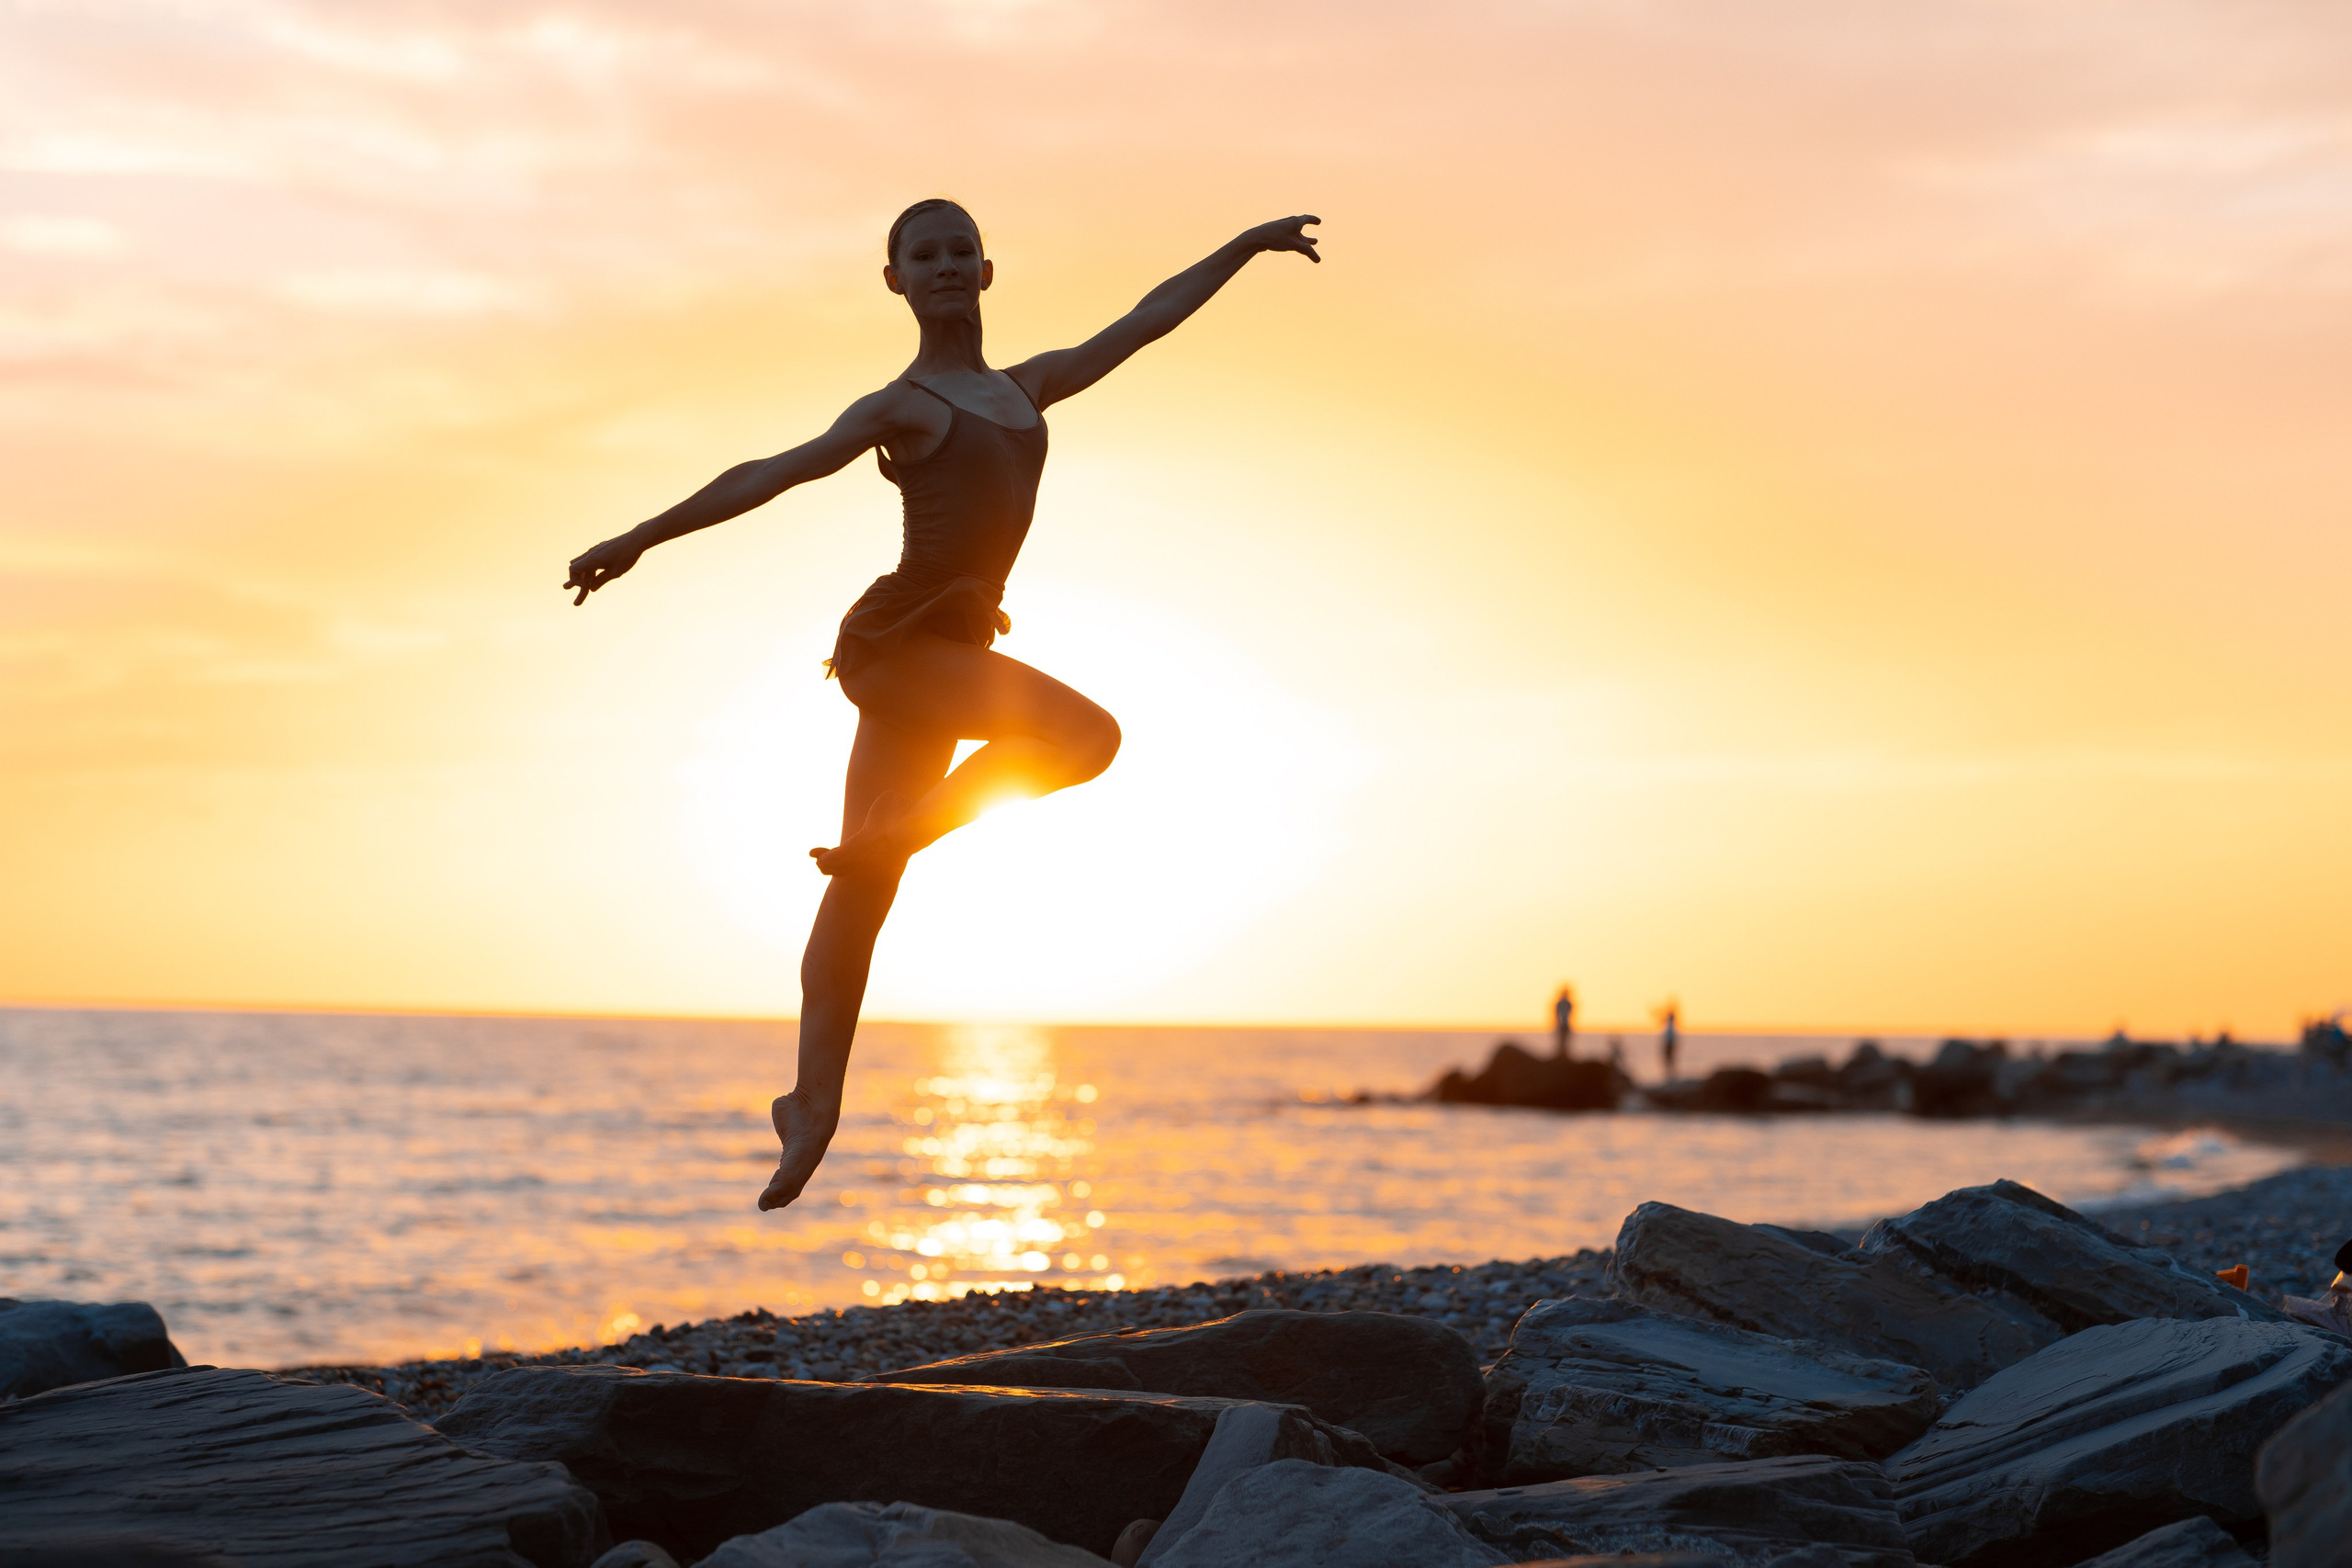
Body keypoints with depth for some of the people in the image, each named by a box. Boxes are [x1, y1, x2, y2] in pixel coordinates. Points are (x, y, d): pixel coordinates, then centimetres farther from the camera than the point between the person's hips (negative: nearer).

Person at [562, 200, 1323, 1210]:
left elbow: (1141, 324, 28)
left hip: (948, 652, 6)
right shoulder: (901, 407, 3)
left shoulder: (1024, 389, 21)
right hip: (897, 641, -6)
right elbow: (769, 475, -2)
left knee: (863, 893, 6)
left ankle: (812, 1102, 9)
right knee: (1086, 732, -22)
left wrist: (1245, 246, 31)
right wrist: (640, 539, -6)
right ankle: (879, 844, -12)